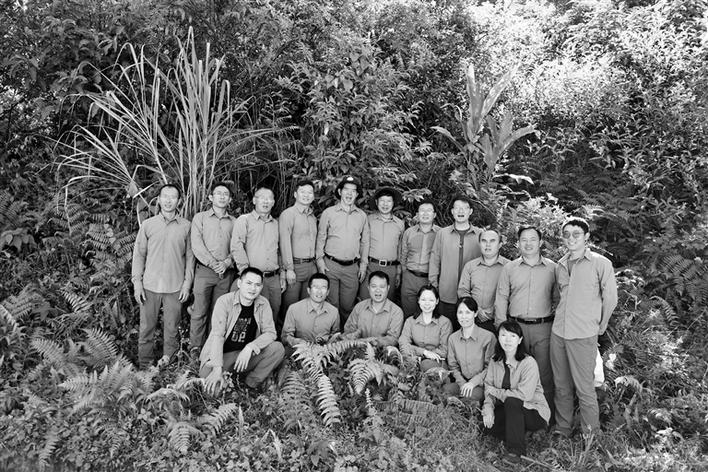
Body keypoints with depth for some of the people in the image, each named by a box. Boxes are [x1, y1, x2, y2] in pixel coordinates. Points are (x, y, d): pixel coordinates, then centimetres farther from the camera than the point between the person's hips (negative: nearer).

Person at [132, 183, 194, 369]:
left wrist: (187, 282, 1)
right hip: (150, 285, 1)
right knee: (146, 326, 6)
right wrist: (137, 281, 0)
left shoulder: (186, 226, 2)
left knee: (171, 327, 6)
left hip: (175, 287, 0)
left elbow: (189, 256, 5)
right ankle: (144, 365, 18)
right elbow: (139, 254, 6)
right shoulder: (148, 224, 3)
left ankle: (168, 357, 22)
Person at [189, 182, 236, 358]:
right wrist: (213, 263, -11)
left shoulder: (234, 222, 13)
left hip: (226, 272, 2)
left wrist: (227, 263, -11)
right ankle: (195, 347, 6)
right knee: (200, 312, -3)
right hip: (204, 270, -2)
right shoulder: (200, 217, 7)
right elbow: (197, 245, -4)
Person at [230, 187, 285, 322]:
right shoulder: (244, 220, 3)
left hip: (274, 278, 4)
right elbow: (236, 248, -6)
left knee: (275, 310, 4)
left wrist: (282, 276, 14)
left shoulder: (276, 223, 18)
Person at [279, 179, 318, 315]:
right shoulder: (288, 214, -7)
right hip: (295, 265, -6)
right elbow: (285, 243, -13)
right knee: (291, 305, -1)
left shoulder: (313, 217, 16)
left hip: (311, 266, 7)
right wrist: (289, 268, -17)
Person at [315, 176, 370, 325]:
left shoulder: (362, 215, 9)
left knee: (347, 305, 7)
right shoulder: (328, 213, 3)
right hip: (330, 265, -1)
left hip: (352, 267, 2)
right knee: (331, 303, 2)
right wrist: (320, 259, -2)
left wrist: (363, 263, 9)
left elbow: (365, 241, 13)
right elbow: (321, 238, 6)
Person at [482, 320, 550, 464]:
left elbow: (524, 395, -29)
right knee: (487, 423, -20)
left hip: (535, 412, -5)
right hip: (509, 410, 5)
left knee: (511, 401, -34)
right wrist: (488, 408, -19)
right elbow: (488, 387, 0)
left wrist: (496, 391, -18)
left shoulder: (529, 363, -20)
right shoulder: (495, 361, -1)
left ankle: (516, 450, -21)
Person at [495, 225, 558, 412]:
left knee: (544, 372, 2)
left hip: (543, 327, -1)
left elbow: (558, 299, 8)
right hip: (516, 326, 1)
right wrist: (502, 327, 1)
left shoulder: (552, 268, 5)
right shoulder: (509, 268, 6)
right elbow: (501, 298, 6)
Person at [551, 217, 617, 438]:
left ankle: (591, 434, 17)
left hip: (584, 336, -5)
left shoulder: (600, 263, -5)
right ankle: (561, 431, 27)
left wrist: (599, 327, 4)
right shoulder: (560, 265, 11)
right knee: (561, 387, 13)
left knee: (584, 388, 1)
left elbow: (610, 299, -1)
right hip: (558, 332, 5)